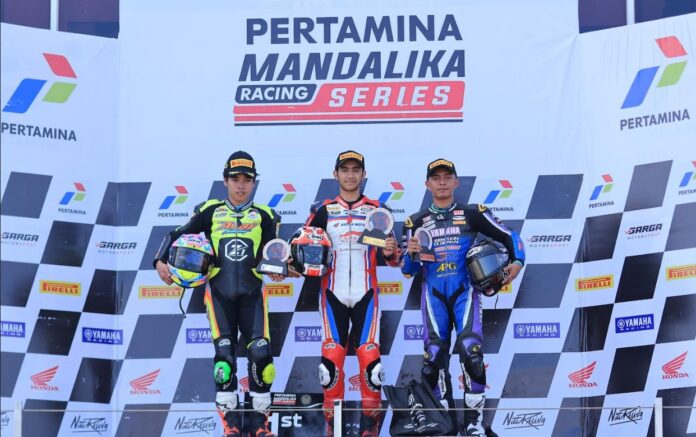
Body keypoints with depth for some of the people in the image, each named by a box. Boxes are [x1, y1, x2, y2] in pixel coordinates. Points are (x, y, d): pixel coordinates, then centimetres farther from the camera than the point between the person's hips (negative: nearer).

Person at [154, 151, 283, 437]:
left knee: (260, 350, -11)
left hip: (252, 293, 1)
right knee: (224, 352, -10)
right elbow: (177, 235, 7)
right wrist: (161, 261, -7)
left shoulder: (264, 216, 6)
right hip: (219, 293, 0)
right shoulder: (210, 211, 5)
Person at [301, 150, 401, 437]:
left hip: (365, 294, 0)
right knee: (332, 357, -7)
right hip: (333, 294, 0)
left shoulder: (377, 210, 7)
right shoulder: (323, 210, 8)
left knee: (369, 356, -9)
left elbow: (392, 259, 7)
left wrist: (391, 252, -15)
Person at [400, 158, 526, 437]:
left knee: (470, 348, -19)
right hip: (433, 293, 2)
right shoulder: (415, 222, 13)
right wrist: (411, 254, -9)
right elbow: (407, 270, 12)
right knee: (434, 355, -7)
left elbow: (508, 236, 12)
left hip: (464, 290, -2)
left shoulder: (473, 214, 10)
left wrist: (517, 262, -5)